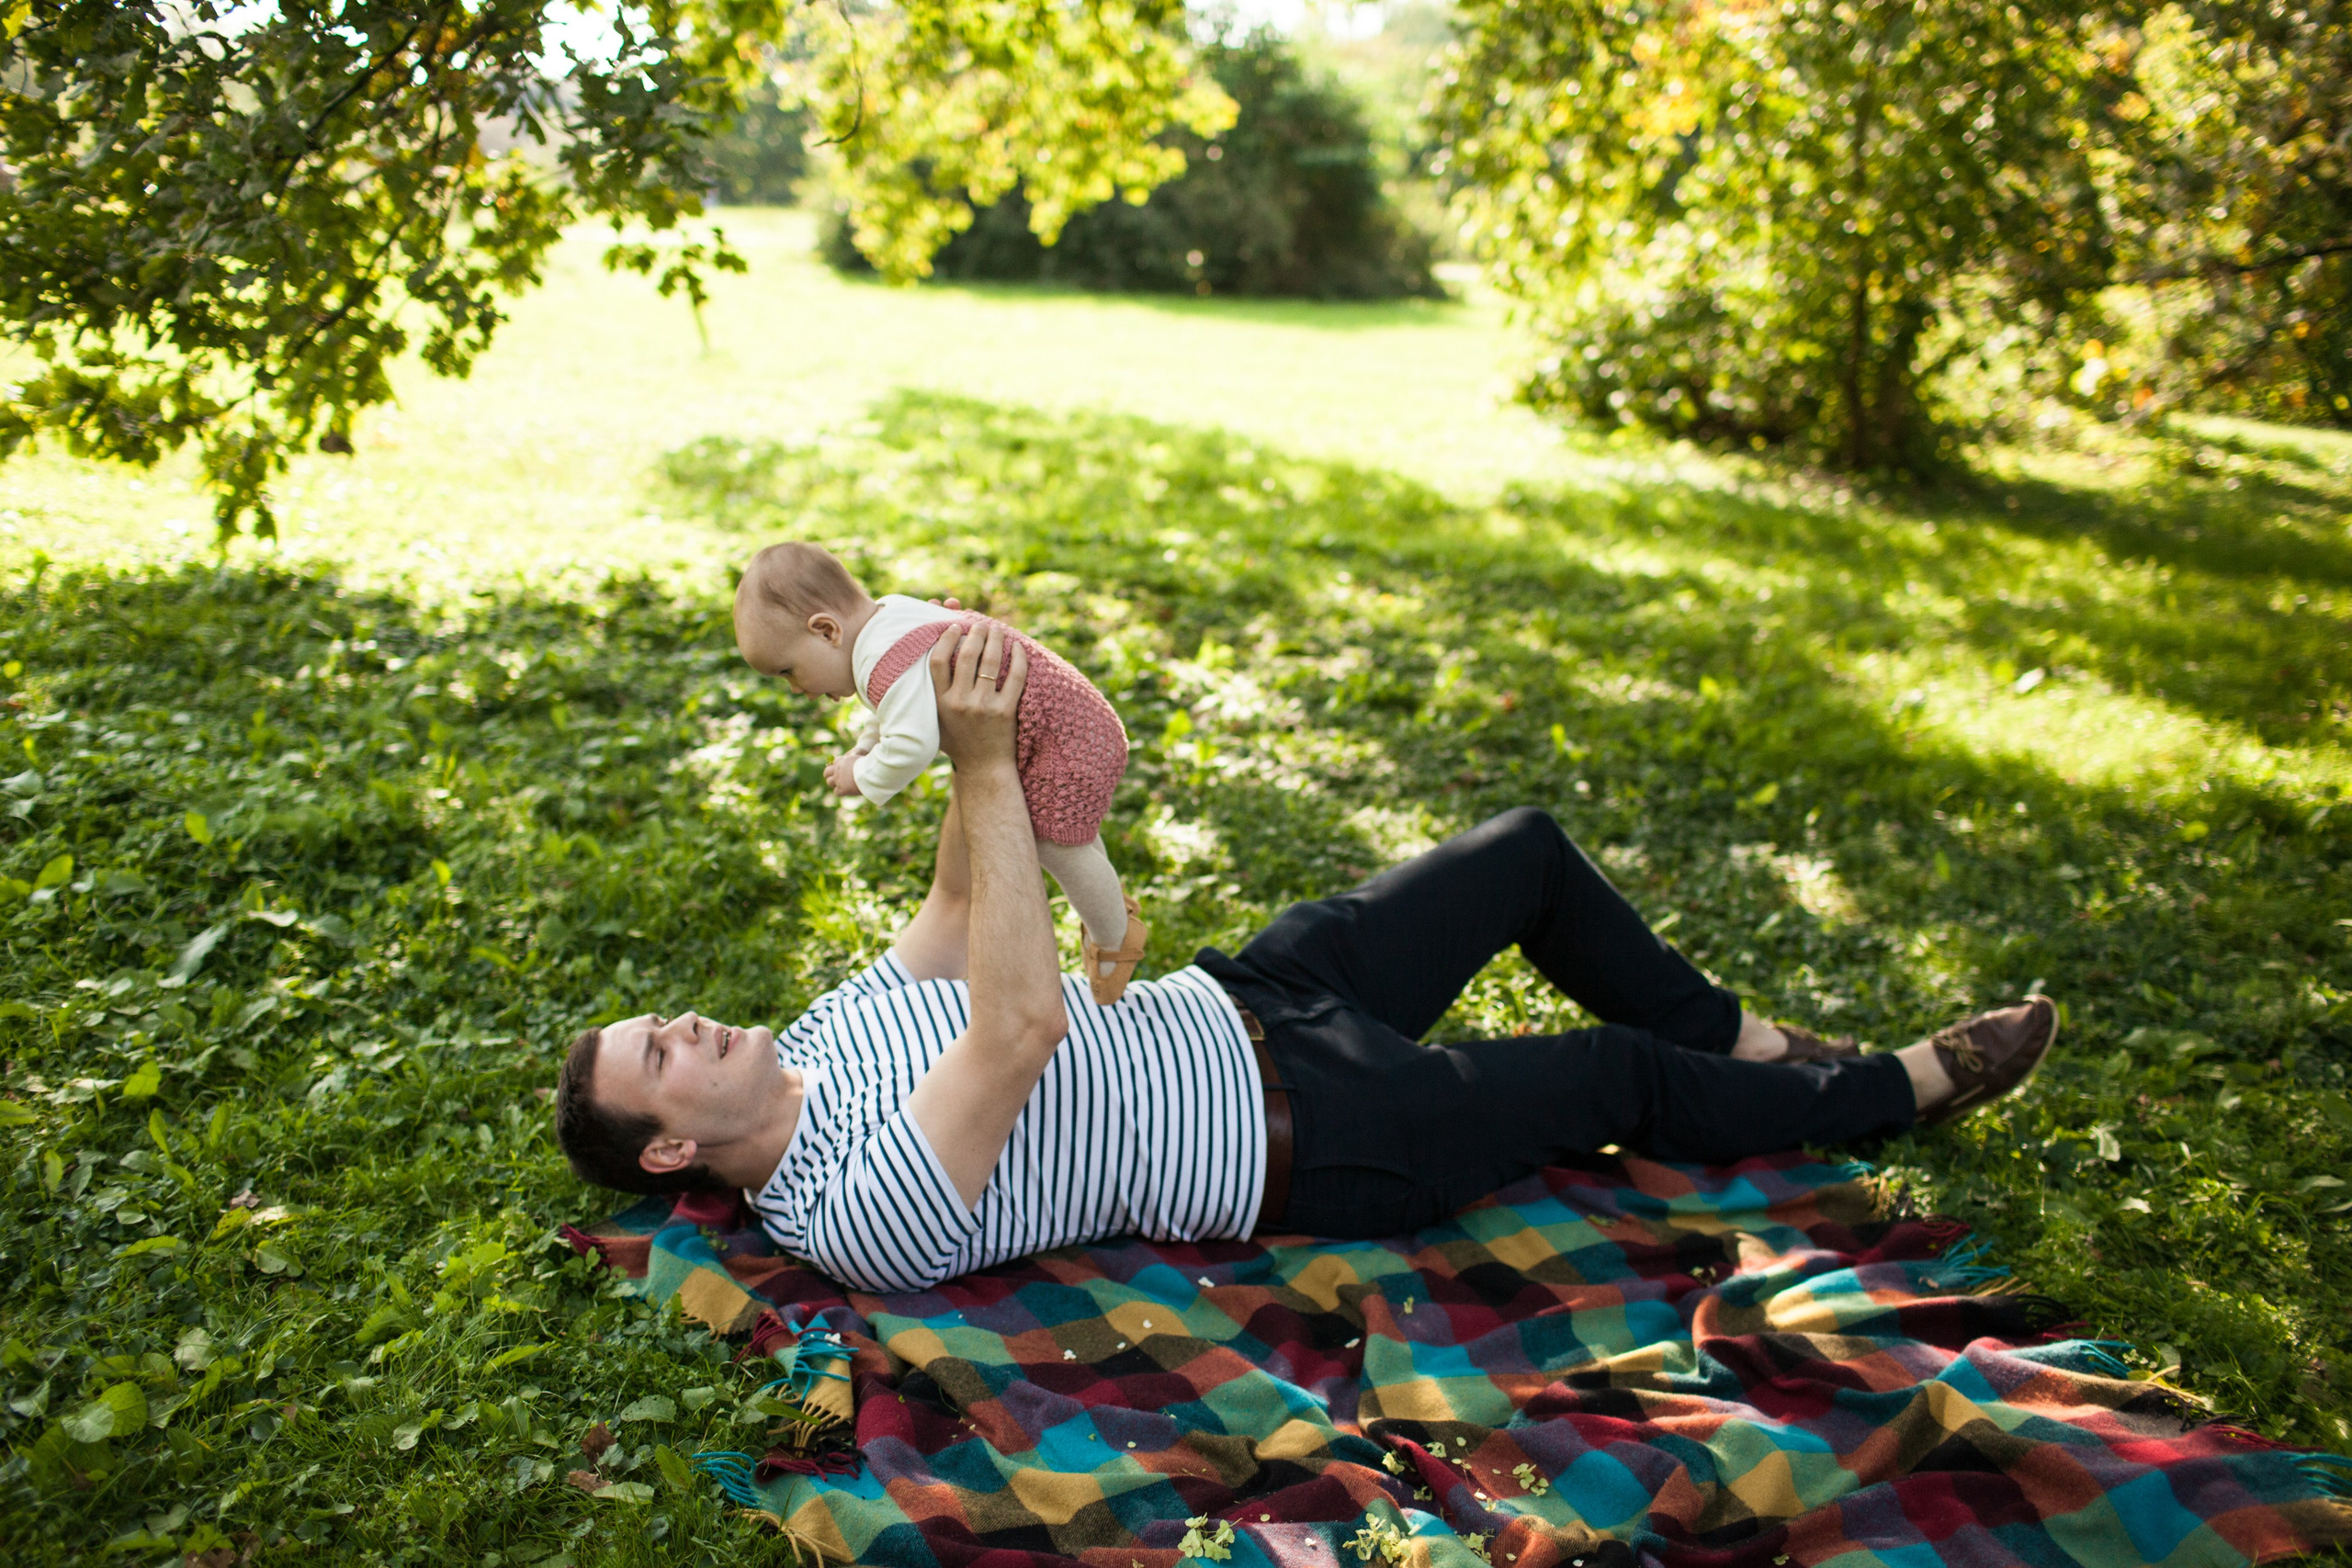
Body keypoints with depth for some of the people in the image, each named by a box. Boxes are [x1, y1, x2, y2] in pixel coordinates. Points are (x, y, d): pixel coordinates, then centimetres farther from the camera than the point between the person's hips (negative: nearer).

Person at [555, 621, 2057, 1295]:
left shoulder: (826, 1032, 3)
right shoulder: (859, 1210, -24)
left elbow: (965, 907, 8)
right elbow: (1023, 1025, -38)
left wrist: (987, 746, -10)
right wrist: (986, 768, -37)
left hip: (1234, 1004, 8)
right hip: (1302, 1138, -8)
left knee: (1529, 851, 9)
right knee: (1620, 1078, 2)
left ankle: (1746, 1040, 30)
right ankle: (1896, 1090, 29)